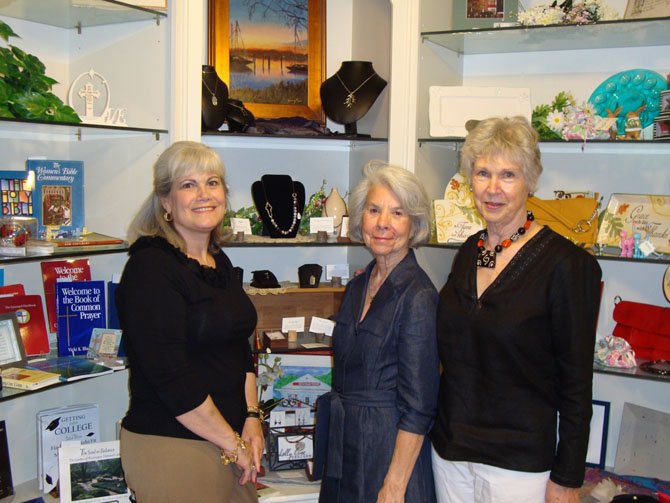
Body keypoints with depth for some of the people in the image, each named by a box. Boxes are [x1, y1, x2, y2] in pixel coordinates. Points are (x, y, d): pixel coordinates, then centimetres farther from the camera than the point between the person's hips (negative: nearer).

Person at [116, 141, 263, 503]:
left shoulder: (219, 263, 10)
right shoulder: (151, 266, -15)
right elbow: (170, 376, -20)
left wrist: (252, 419, 2)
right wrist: (233, 444, -14)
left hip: (228, 443, 8)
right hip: (170, 447, -7)